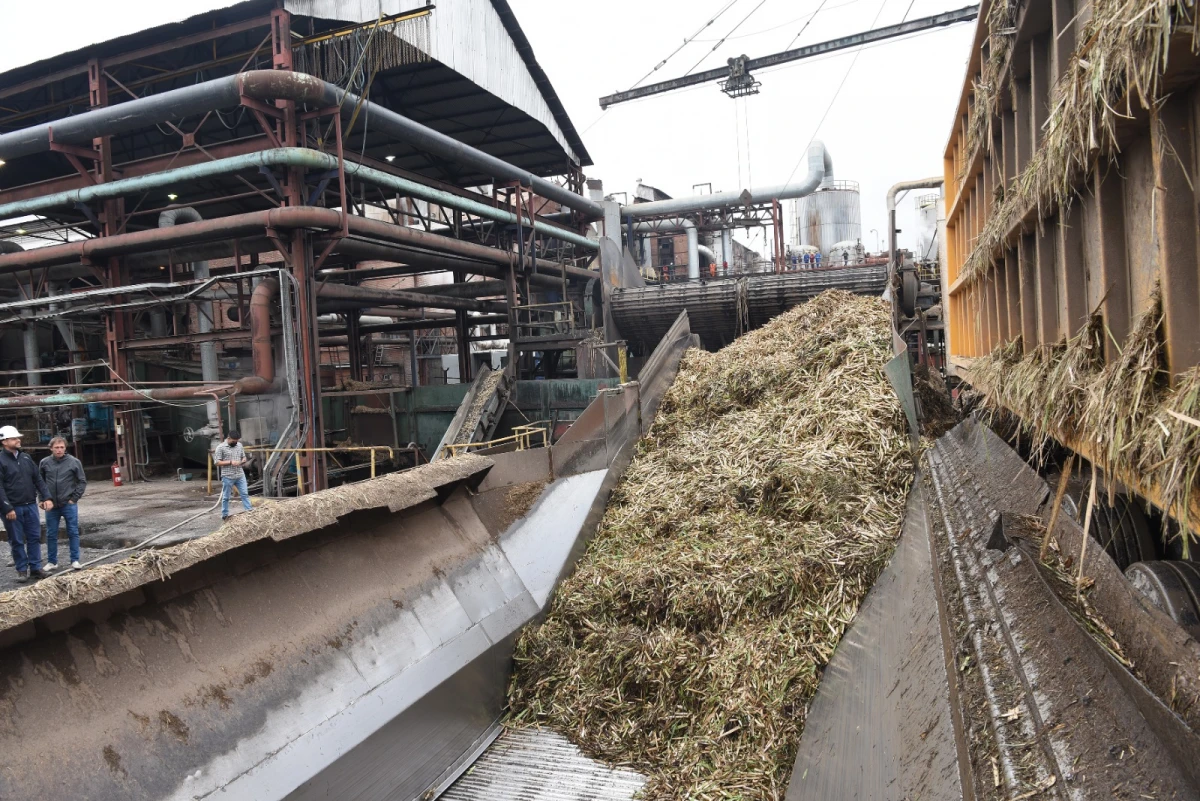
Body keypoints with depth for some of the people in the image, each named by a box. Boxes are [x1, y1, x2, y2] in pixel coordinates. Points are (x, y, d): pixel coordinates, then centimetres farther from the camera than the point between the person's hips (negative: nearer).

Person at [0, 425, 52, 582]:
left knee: (34, 538, 7)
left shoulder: (25, 457, 9)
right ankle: (22, 570, 14)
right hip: (13, 508, -5)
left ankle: (35, 567, 15)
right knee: (17, 541, 5)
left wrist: (46, 497, 2)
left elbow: (38, 479, 11)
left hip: (31, 505, 5)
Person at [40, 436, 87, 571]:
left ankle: (75, 560, 10)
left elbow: (82, 481, 0)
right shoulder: (44, 463, 1)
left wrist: (74, 498, -5)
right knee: (51, 534, 9)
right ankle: (51, 561, 19)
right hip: (51, 505, 2)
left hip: (69, 504, -2)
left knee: (73, 533, 3)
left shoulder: (74, 462, -4)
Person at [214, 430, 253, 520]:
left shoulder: (239, 445, 8)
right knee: (226, 497, 7)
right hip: (227, 477, -4)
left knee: (245, 494, 1)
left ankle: (249, 511, 3)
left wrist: (242, 461, -7)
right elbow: (217, 462, -10)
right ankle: (224, 515, 18)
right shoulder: (220, 447, -7)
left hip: (240, 475, 4)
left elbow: (244, 457, 17)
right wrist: (230, 462, -20)